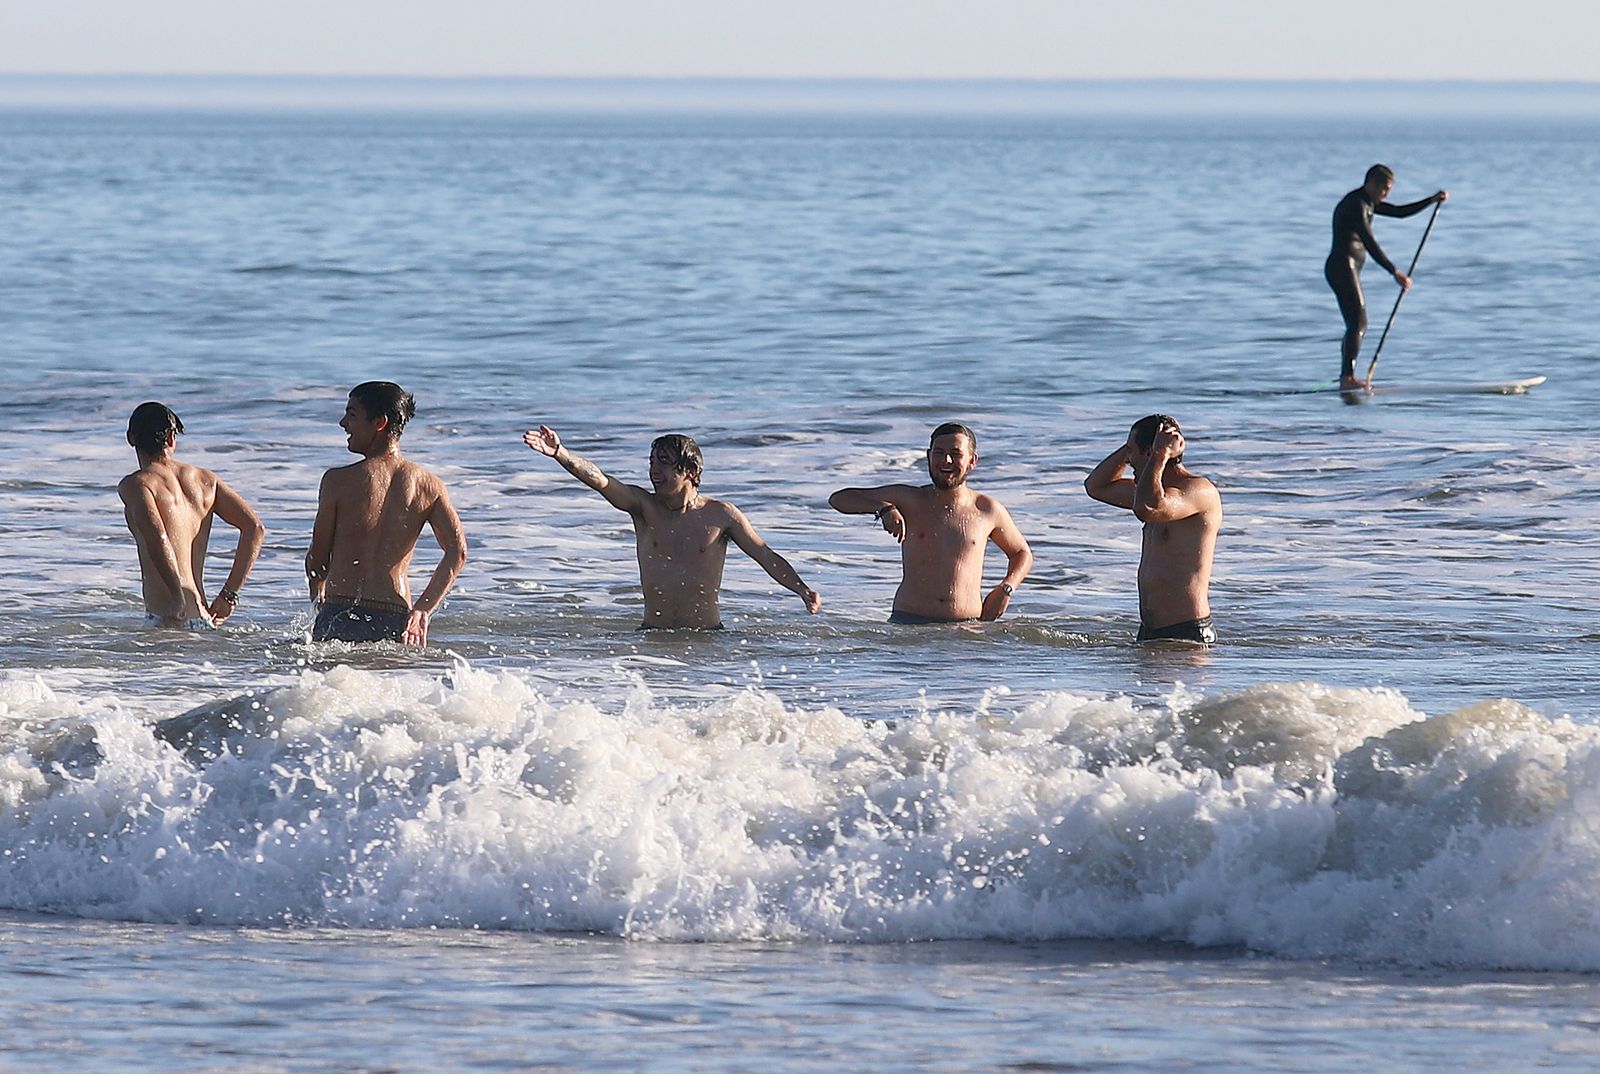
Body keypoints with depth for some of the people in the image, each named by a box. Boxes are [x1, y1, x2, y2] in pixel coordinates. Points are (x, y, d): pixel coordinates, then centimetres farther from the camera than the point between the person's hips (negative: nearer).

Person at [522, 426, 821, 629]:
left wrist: (803, 590, -10)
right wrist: (558, 453, -28)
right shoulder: (644, 506, 3)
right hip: (653, 634, 2)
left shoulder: (720, 514, 1)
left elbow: (766, 557, 5)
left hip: (707, 637, -1)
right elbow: (597, 479, -12)